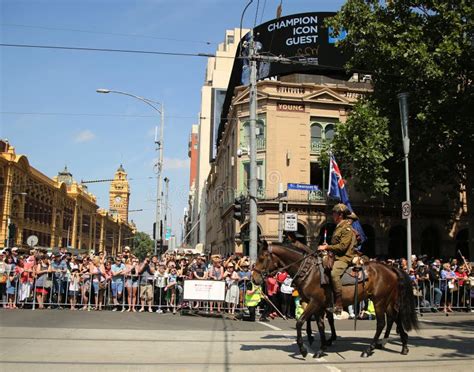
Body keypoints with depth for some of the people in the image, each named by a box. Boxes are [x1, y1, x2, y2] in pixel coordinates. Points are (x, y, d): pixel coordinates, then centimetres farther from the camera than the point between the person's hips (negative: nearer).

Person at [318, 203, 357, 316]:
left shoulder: (347, 228, -9)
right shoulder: (339, 227, 22)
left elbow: (342, 246, -18)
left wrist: (327, 247, -14)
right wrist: (327, 246, 13)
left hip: (344, 258, -11)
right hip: (336, 257, 11)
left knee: (334, 273, -34)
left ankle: (338, 304, -34)